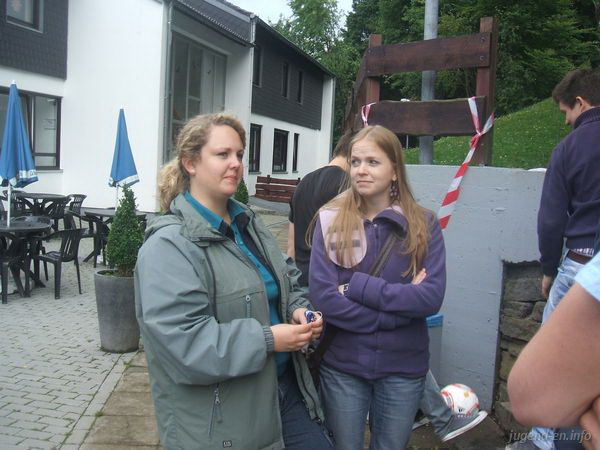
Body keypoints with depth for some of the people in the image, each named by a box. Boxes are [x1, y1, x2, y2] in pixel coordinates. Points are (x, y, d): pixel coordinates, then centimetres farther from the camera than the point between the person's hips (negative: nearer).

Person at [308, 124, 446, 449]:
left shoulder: (424, 224, -5)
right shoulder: (330, 221, -7)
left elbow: (431, 297, -15)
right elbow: (322, 296, -15)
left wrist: (358, 286, -20)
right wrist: (399, 305, -18)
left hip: (403, 368, 1)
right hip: (342, 365, -1)